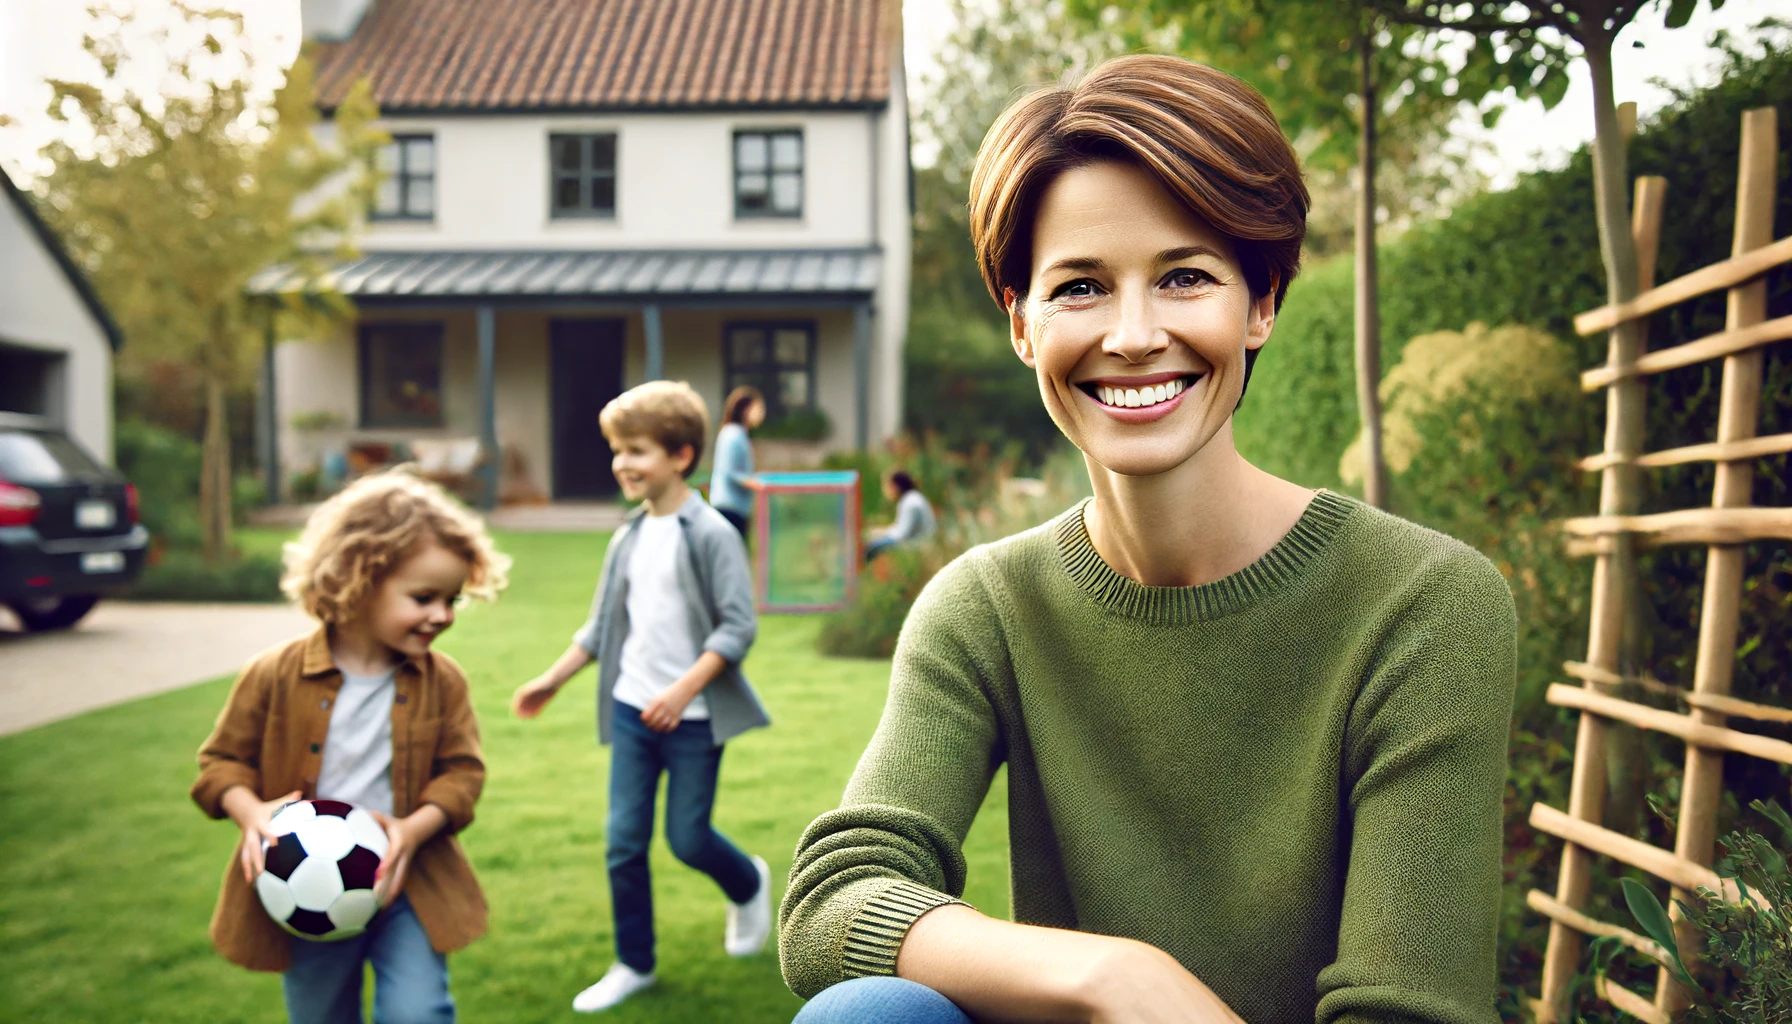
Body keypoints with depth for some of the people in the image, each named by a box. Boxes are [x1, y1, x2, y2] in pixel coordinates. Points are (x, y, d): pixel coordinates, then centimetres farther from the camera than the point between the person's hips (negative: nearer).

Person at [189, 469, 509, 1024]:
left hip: (404, 889, 0)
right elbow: (222, 758, 0)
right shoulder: (277, 676, -11)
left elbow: (463, 770, -3)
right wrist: (251, 811, -19)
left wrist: (416, 827, -19)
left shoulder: (442, 680, -7)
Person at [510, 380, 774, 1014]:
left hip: (693, 718, -5)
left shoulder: (710, 534, -12)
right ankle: (633, 965, 24)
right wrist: (554, 679, 11)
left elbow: (738, 628, -16)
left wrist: (683, 689, -24)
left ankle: (749, 885, 37)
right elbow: (603, 625, 16)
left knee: (688, 839, 4)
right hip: (632, 711, 6)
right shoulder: (628, 538, 7)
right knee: (623, 843, 7)